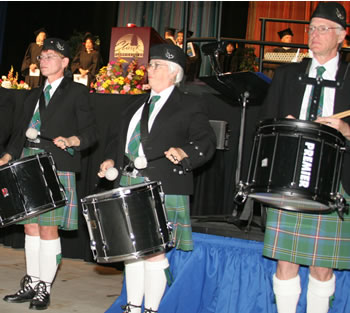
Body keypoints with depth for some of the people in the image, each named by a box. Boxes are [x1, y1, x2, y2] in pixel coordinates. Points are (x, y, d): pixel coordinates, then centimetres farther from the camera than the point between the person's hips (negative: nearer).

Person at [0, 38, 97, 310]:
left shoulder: (76, 92, 2)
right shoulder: (34, 95, 20)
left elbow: (90, 132, -3)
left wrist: (72, 140, -23)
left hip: (57, 172, -6)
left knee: (48, 230, -3)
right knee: (30, 227, 10)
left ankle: (44, 289, 6)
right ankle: (31, 284, 20)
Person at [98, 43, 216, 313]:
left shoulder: (188, 106, -1)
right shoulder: (138, 104, 19)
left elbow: (206, 142, -8)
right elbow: (119, 136, 24)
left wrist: (185, 153, -26)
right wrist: (111, 159, 7)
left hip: (162, 190, -7)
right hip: (129, 185, 7)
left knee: (153, 251, -5)